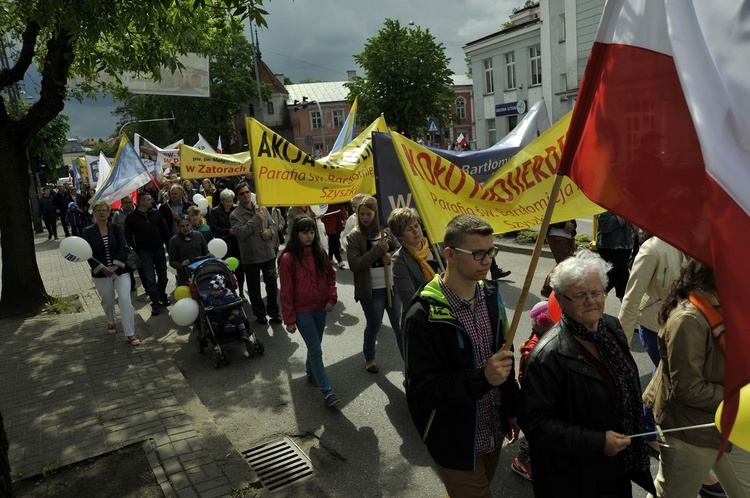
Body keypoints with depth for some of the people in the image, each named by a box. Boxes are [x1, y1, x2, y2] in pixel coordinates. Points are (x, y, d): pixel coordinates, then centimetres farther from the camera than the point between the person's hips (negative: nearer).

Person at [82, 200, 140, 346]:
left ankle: (130, 334, -9)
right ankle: (111, 322, 44)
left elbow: (123, 248, -7)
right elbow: (89, 254, -7)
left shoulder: (116, 228, 0)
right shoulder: (88, 231, -2)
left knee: (125, 300, -11)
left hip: (120, 271, 0)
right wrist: (103, 269, -17)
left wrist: (115, 266, -19)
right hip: (101, 273, 1)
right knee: (107, 302, 14)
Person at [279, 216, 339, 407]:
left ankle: (311, 374, 41)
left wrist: (331, 298, -3)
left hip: (320, 308, 5)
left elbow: (330, 275, 12)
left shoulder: (319, 253, 1)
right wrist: (289, 319, -10)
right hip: (302, 311, -5)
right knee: (316, 350, -4)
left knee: (314, 346, 18)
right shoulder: (288, 258, -14)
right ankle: (327, 391, 1)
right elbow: (286, 291, -11)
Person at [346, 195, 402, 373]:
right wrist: (378, 250, -22)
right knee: (373, 325, 14)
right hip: (371, 290, -2)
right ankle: (369, 358, 38)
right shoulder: (354, 237, -7)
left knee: (400, 325, 8)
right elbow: (354, 265, -17)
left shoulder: (387, 230, 0)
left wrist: (391, 255, -14)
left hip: (393, 286, 2)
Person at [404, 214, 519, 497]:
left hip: (494, 433, 6)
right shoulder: (424, 317, -25)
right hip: (456, 444, -6)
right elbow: (422, 392, -24)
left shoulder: (491, 296, -5)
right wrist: (482, 378, -32)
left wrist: (512, 410, 13)